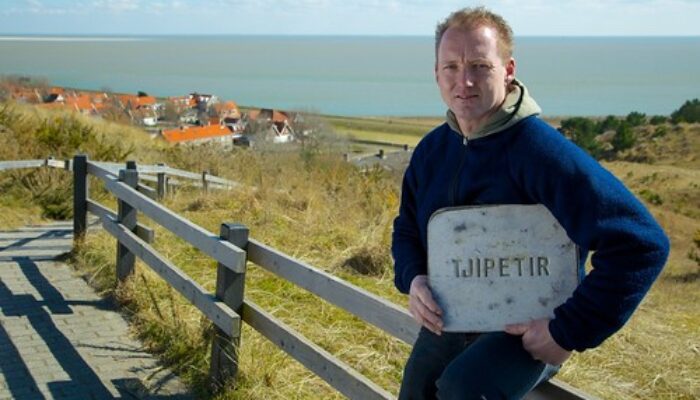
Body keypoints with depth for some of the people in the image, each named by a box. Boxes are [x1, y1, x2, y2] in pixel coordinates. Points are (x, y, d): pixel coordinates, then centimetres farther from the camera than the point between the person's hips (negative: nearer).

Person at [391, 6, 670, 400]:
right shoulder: (432, 150, 1)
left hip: (524, 332, -7)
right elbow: (407, 228, 17)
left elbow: (641, 243, -27)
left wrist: (569, 333, -24)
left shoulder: (541, 149, -23)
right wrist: (412, 278, -6)